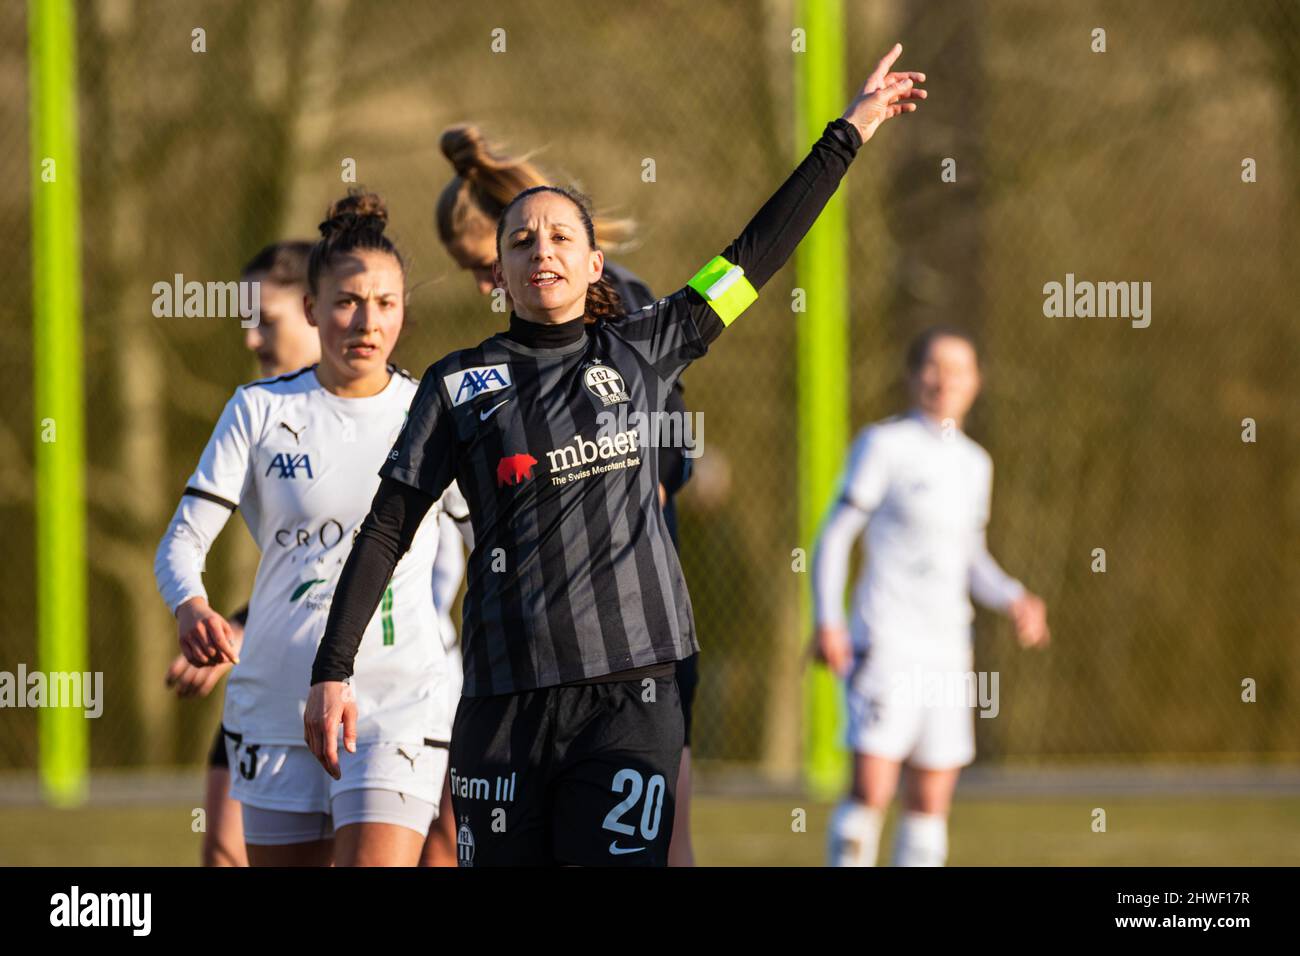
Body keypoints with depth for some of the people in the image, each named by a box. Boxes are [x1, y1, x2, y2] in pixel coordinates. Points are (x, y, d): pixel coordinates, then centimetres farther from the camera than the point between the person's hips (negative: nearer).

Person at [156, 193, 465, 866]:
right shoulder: (259, 411, 3)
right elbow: (181, 542, -1)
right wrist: (190, 608, -22)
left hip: (398, 707, -2)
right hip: (275, 703, 2)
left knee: (376, 862, -19)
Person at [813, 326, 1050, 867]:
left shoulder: (973, 463, 15)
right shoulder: (884, 445, -2)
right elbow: (835, 535, -4)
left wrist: (1014, 599, 4)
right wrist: (827, 622, -14)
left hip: (946, 653, 6)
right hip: (885, 641, -6)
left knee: (930, 803, 5)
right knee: (870, 792, -14)